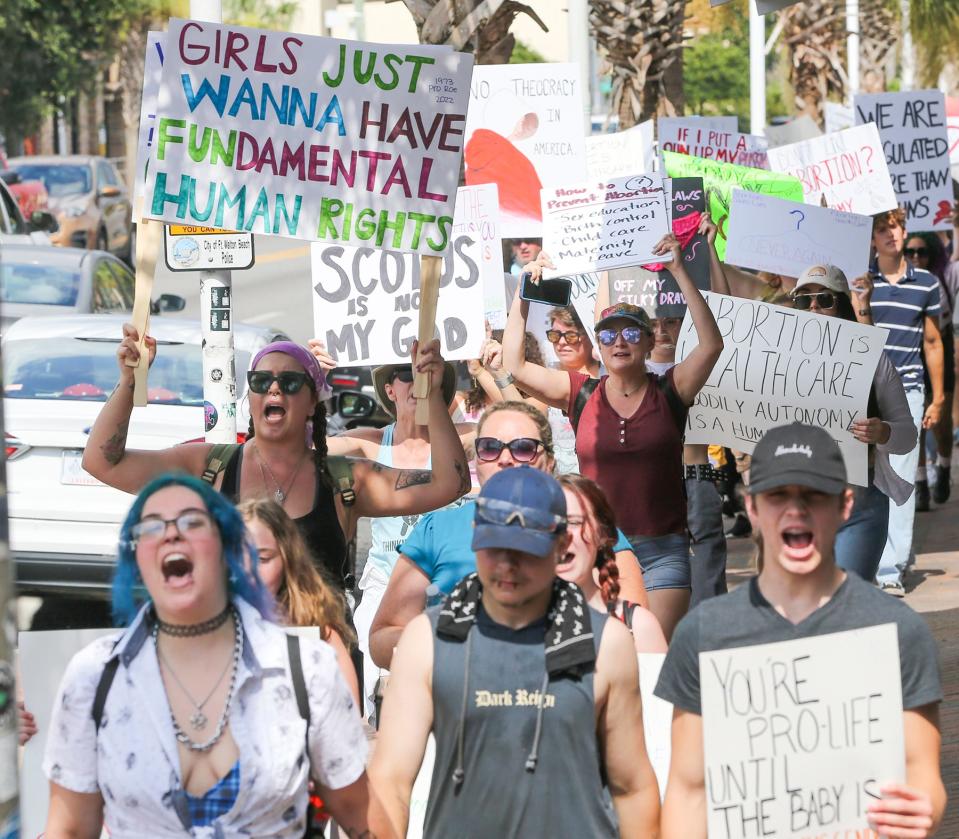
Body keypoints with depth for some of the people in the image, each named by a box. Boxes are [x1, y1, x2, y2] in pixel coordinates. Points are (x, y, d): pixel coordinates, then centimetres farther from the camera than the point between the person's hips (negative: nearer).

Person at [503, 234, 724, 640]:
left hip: (662, 550, -1)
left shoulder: (669, 392, 4)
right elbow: (515, 365, 1)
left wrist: (679, 272, -11)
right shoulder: (581, 393, 6)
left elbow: (711, 344, -9)